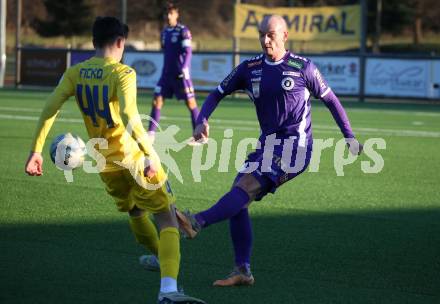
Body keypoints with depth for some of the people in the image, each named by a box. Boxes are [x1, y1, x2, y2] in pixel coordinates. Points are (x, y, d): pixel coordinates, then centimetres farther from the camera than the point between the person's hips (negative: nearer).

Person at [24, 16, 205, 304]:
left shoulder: (75, 74, 1)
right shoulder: (123, 73, -15)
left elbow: (49, 111, -3)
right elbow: (129, 116, -29)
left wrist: (36, 150, 3)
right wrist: (151, 154, -29)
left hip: (105, 164, 6)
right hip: (134, 159, -6)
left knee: (135, 212, 31)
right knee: (167, 218, -5)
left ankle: (160, 257, 55)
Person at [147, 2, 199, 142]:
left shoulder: (183, 31, -8)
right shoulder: (164, 32, 13)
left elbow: (188, 52, -14)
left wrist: (185, 68, -23)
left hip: (180, 74, -7)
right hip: (167, 73, 7)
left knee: (190, 102, -1)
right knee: (157, 101, -1)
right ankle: (151, 134, 2)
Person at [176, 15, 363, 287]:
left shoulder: (302, 67, -3)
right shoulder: (250, 68, 8)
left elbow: (330, 100, 8)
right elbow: (218, 94, 15)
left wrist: (350, 137, 8)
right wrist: (202, 121, -4)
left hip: (294, 146, -6)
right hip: (268, 143, 6)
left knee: (247, 186, -24)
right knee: (239, 197, -5)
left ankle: (198, 223, -38)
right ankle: (243, 271, 1)